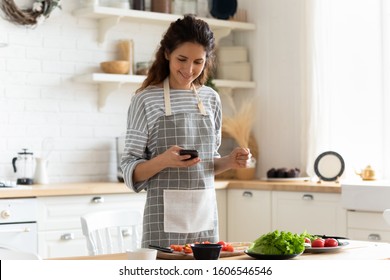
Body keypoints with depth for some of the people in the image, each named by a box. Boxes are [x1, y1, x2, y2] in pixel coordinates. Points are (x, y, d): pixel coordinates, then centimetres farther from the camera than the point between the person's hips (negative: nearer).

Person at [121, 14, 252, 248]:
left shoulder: (211, 99, 8)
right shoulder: (146, 99, -6)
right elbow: (131, 171, -5)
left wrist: (230, 161, -2)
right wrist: (163, 160, -22)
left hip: (205, 214, 4)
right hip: (165, 216, -4)